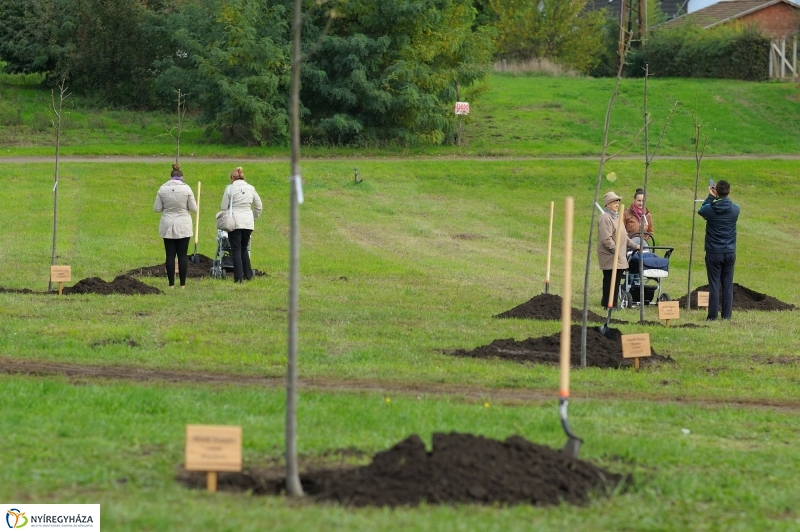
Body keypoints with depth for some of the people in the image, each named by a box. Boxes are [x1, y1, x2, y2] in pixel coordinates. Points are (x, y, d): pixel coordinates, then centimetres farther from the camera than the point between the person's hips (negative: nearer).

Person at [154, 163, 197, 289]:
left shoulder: (163, 189, -4)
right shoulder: (186, 189, -8)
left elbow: (157, 208, 0)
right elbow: (193, 208, -4)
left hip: (168, 226, 1)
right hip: (183, 226, -1)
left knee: (170, 255, 5)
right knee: (182, 255, 4)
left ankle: (171, 284, 4)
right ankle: (183, 284, 3)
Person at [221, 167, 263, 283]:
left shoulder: (230, 188, -6)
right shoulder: (251, 188, 7)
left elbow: (224, 207, -3)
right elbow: (258, 207, 14)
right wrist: (254, 218, 25)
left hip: (235, 221, -4)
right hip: (248, 222, 4)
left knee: (236, 250, 1)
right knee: (244, 249, 17)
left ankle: (238, 277, -2)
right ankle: (248, 274, 13)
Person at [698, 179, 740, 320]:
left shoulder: (710, 209, -13)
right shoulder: (735, 209, -5)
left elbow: (701, 211, 10)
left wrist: (711, 197, 16)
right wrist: (717, 197, 19)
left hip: (713, 252, -2)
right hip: (730, 252, 2)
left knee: (714, 284, 1)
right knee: (728, 285, 8)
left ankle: (713, 316, 1)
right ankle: (726, 315, 9)